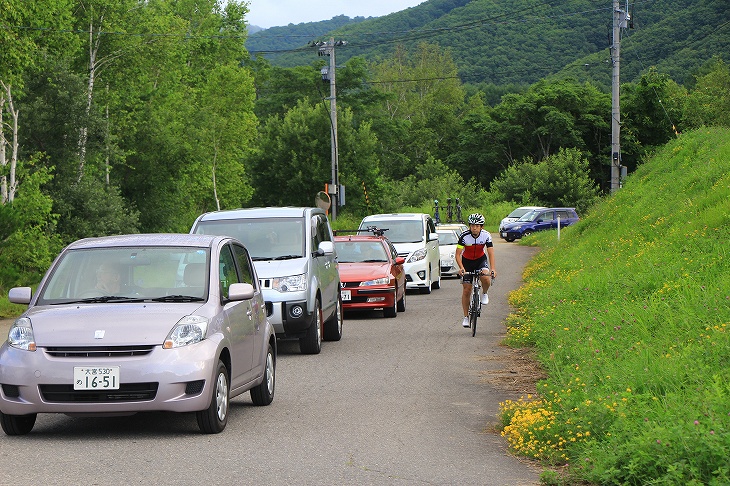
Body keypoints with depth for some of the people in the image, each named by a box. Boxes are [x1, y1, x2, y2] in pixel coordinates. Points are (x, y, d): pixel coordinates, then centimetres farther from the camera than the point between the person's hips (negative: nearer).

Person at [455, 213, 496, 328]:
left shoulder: (486, 236, -21)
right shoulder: (464, 236, -25)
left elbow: (491, 253, -23)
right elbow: (458, 254, -24)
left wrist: (492, 269, -38)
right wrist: (461, 268, -41)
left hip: (481, 259, 0)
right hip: (467, 261, 0)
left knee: (486, 278, -31)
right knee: (466, 290, -2)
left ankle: (484, 294, 1)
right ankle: (466, 317, 11)